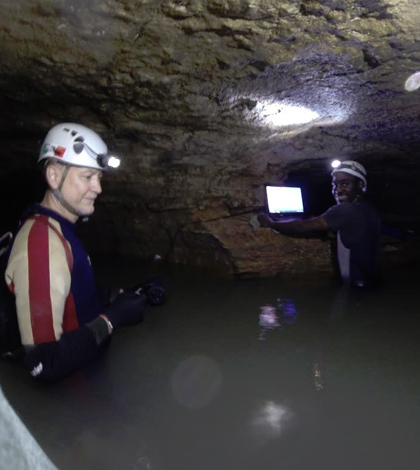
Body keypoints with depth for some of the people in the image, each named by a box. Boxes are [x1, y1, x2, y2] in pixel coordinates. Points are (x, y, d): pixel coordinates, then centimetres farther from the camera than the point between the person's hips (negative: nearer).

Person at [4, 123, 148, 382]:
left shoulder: (62, 229, 4)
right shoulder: (41, 242, -25)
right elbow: (45, 363, -29)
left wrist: (123, 294, 0)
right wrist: (113, 317, -21)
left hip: (89, 364, 8)